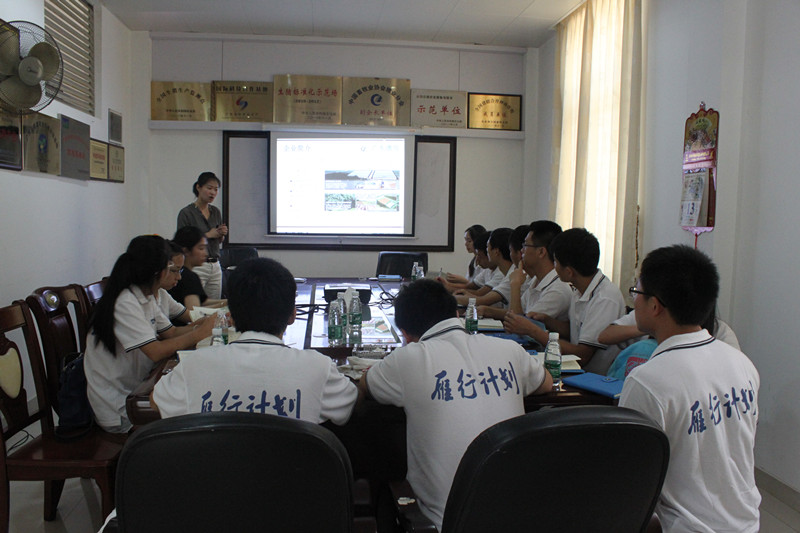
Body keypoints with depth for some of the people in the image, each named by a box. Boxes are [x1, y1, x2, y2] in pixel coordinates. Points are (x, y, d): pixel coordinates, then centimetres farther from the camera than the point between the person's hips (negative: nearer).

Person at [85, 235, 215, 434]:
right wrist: (198, 334, -19)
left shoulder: (147, 298, 6)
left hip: (136, 391, 9)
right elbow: (156, 352, -29)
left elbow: (171, 332, 7)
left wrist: (206, 323, -6)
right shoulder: (124, 303, -23)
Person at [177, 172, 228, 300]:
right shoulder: (186, 213, -7)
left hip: (215, 266, 6)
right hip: (196, 266, -6)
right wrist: (208, 235, -13)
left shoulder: (216, 212, 11)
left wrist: (221, 234, -2)